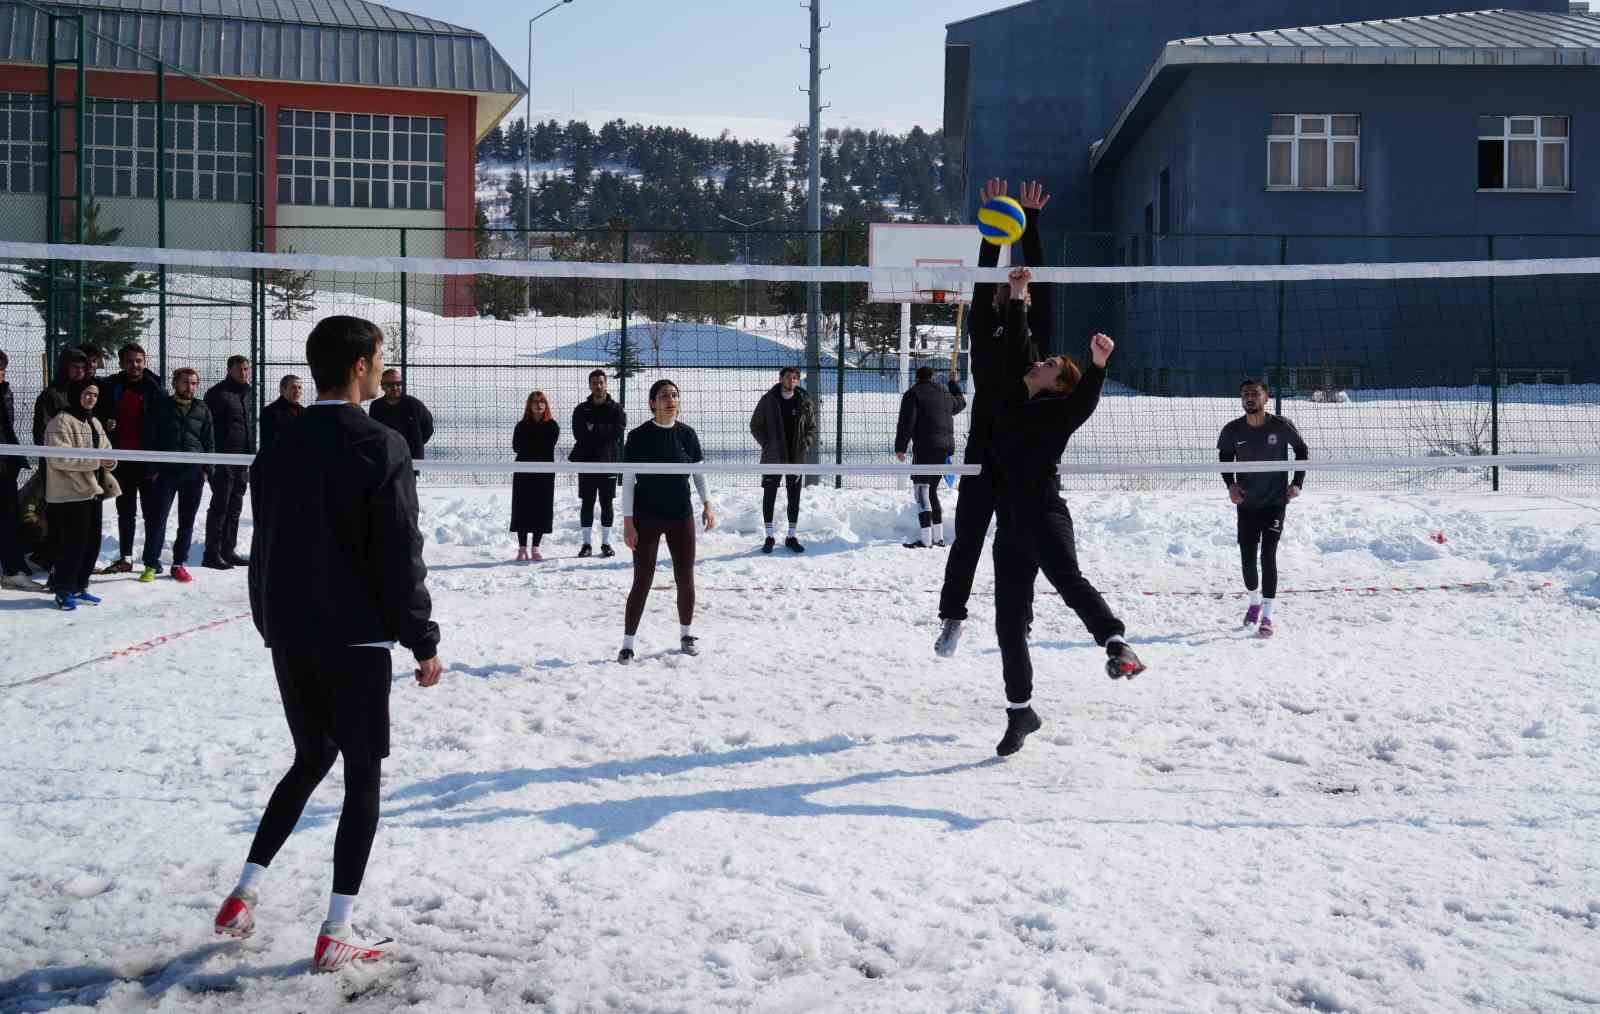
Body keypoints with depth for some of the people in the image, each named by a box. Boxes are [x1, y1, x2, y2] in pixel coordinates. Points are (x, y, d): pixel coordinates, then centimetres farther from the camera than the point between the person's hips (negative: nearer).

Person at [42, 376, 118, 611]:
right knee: (73, 545, -7)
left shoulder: (94, 423, 16)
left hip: (93, 491, 9)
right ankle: (63, 591, 5)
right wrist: (95, 460, -24)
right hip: (69, 494, -9)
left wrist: (110, 461, -7)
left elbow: (106, 450, 18)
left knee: (92, 543, 12)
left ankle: (79, 587, 24)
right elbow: (59, 458, -22)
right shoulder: (61, 421, -12)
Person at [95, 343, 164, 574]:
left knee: (151, 512, 3)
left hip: (148, 460, -4)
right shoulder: (110, 387, 4)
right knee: (125, 512, 12)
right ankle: (125, 557, 18)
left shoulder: (154, 389, -5)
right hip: (121, 460, 4)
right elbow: (98, 417, 15)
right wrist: (104, 424, -9)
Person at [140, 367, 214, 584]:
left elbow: (210, 443, 13)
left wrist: (206, 469, 3)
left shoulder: (202, 410, 10)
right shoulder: (160, 408, 3)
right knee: (157, 518, -4)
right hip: (166, 471, -2)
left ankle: (180, 564, 15)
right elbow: (149, 440, 2)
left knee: (187, 521, 6)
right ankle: (151, 564, 1)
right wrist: (153, 469, -5)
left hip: (194, 473, 2)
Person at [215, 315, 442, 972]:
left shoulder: (279, 450, 6)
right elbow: (400, 557, -15)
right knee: (363, 773, 4)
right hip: (355, 639, -6)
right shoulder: (380, 448, -14)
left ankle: (244, 894, 18)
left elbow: (266, 550, 12)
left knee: (311, 758, 22)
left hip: (289, 639, 6)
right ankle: (336, 934, 4)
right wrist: (423, 642, -7)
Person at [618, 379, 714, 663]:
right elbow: (628, 482, -5)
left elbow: (699, 473, 10)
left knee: (685, 578, 9)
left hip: (681, 515, 3)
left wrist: (707, 504, -4)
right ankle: (628, 642, 4)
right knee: (642, 581, -4)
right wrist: (628, 522, -10)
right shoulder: (639, 437, -7)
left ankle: (686, 634, 28)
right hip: (647, 517, -3)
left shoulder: (687, 434, 1)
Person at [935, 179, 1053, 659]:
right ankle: (952, 616, 16)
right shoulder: (984, 329, 6)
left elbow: (1038, 277, 1)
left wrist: (1031, 222, -1)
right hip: (984, 447, 0)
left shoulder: (1037, 332, 7)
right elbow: (985, 277, -2)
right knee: (968, 537, 4)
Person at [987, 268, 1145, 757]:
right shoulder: (1013, 397, 16)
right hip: (1010, 525, 6)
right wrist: (1018, 297, 21)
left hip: (1044, 513, -6)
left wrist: (1097, 366, -39)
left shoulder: (1059, 410, -1)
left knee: (1066, 576, -35)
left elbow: (1085, 400, -22)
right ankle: (1020, 711, 17)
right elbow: (1013, 346, 23)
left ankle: (1117, 644, -49)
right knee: (1009, 621, 7)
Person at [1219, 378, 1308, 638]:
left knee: (1268, 555, -11)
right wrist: (1230, 484, -5)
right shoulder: (1232, 431, -7)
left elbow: (1302, 450, 4)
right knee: (1247, 556, 8)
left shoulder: (1281, 426, -12)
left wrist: (1298, 482, -5)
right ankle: (1254, 601, 35)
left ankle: (1267, 616, -8)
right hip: (1246, 503, 3)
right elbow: (1224, 458, 11)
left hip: (1275, 501, -3)